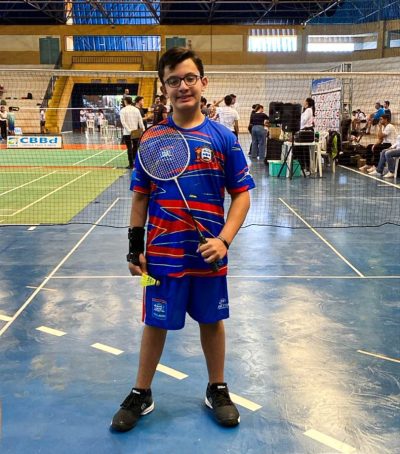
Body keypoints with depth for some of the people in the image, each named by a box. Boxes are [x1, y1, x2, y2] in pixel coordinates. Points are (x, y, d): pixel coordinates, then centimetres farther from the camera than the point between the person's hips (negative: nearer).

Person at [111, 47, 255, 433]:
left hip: (208, 255, 0)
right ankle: (141, 395, 31)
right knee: (155, 323, 12)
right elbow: (140, 196, 4)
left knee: (212, 321, 15)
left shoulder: (223, 138, -3)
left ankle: (217, 390, 36)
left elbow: (241, 195, -2)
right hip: (162, 254, 0)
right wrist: (135, 247, 0)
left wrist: (224, 240, -14)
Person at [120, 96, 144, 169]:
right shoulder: (136, 110, 3)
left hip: (127, 133, -2)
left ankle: (131, 164, 2)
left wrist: (129, 130, -18)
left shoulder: (123, 110, -3)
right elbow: (140, 121, -1)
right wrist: (143, 130, 1)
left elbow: (123, 122, -14)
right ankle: (135, 162, 16)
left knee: (129, 148, 1)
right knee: (135, 147, 14)